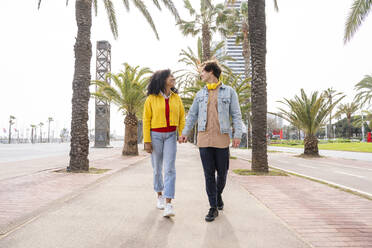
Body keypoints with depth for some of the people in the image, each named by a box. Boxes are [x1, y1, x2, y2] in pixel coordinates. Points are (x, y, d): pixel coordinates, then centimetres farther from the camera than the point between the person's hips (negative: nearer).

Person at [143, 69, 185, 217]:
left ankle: (168, 205, -12)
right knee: (157, 168, 10)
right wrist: (147, 141, -8)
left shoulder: (176, 97, 6)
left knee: (169, 169, -10)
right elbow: (146, 120, -3)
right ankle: (160, 195, 32)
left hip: (171, 136, 1)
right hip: (155, 135, -1)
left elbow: (181, 117, 10)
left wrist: (182, 135, -1)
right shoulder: (151, 98, -3)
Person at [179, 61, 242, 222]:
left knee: (222, 172, 6)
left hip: (222, 139, -2)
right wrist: (184, 133, 7)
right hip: (204, 138, 2)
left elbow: (236, 115, 3)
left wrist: (237, 135, -7)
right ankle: (213, 207, 9)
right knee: (209, 174, 1)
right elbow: (192, 115, 17)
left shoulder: (229, 92, 7)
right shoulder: (200, 94, 15)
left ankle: (218, 194, 35)